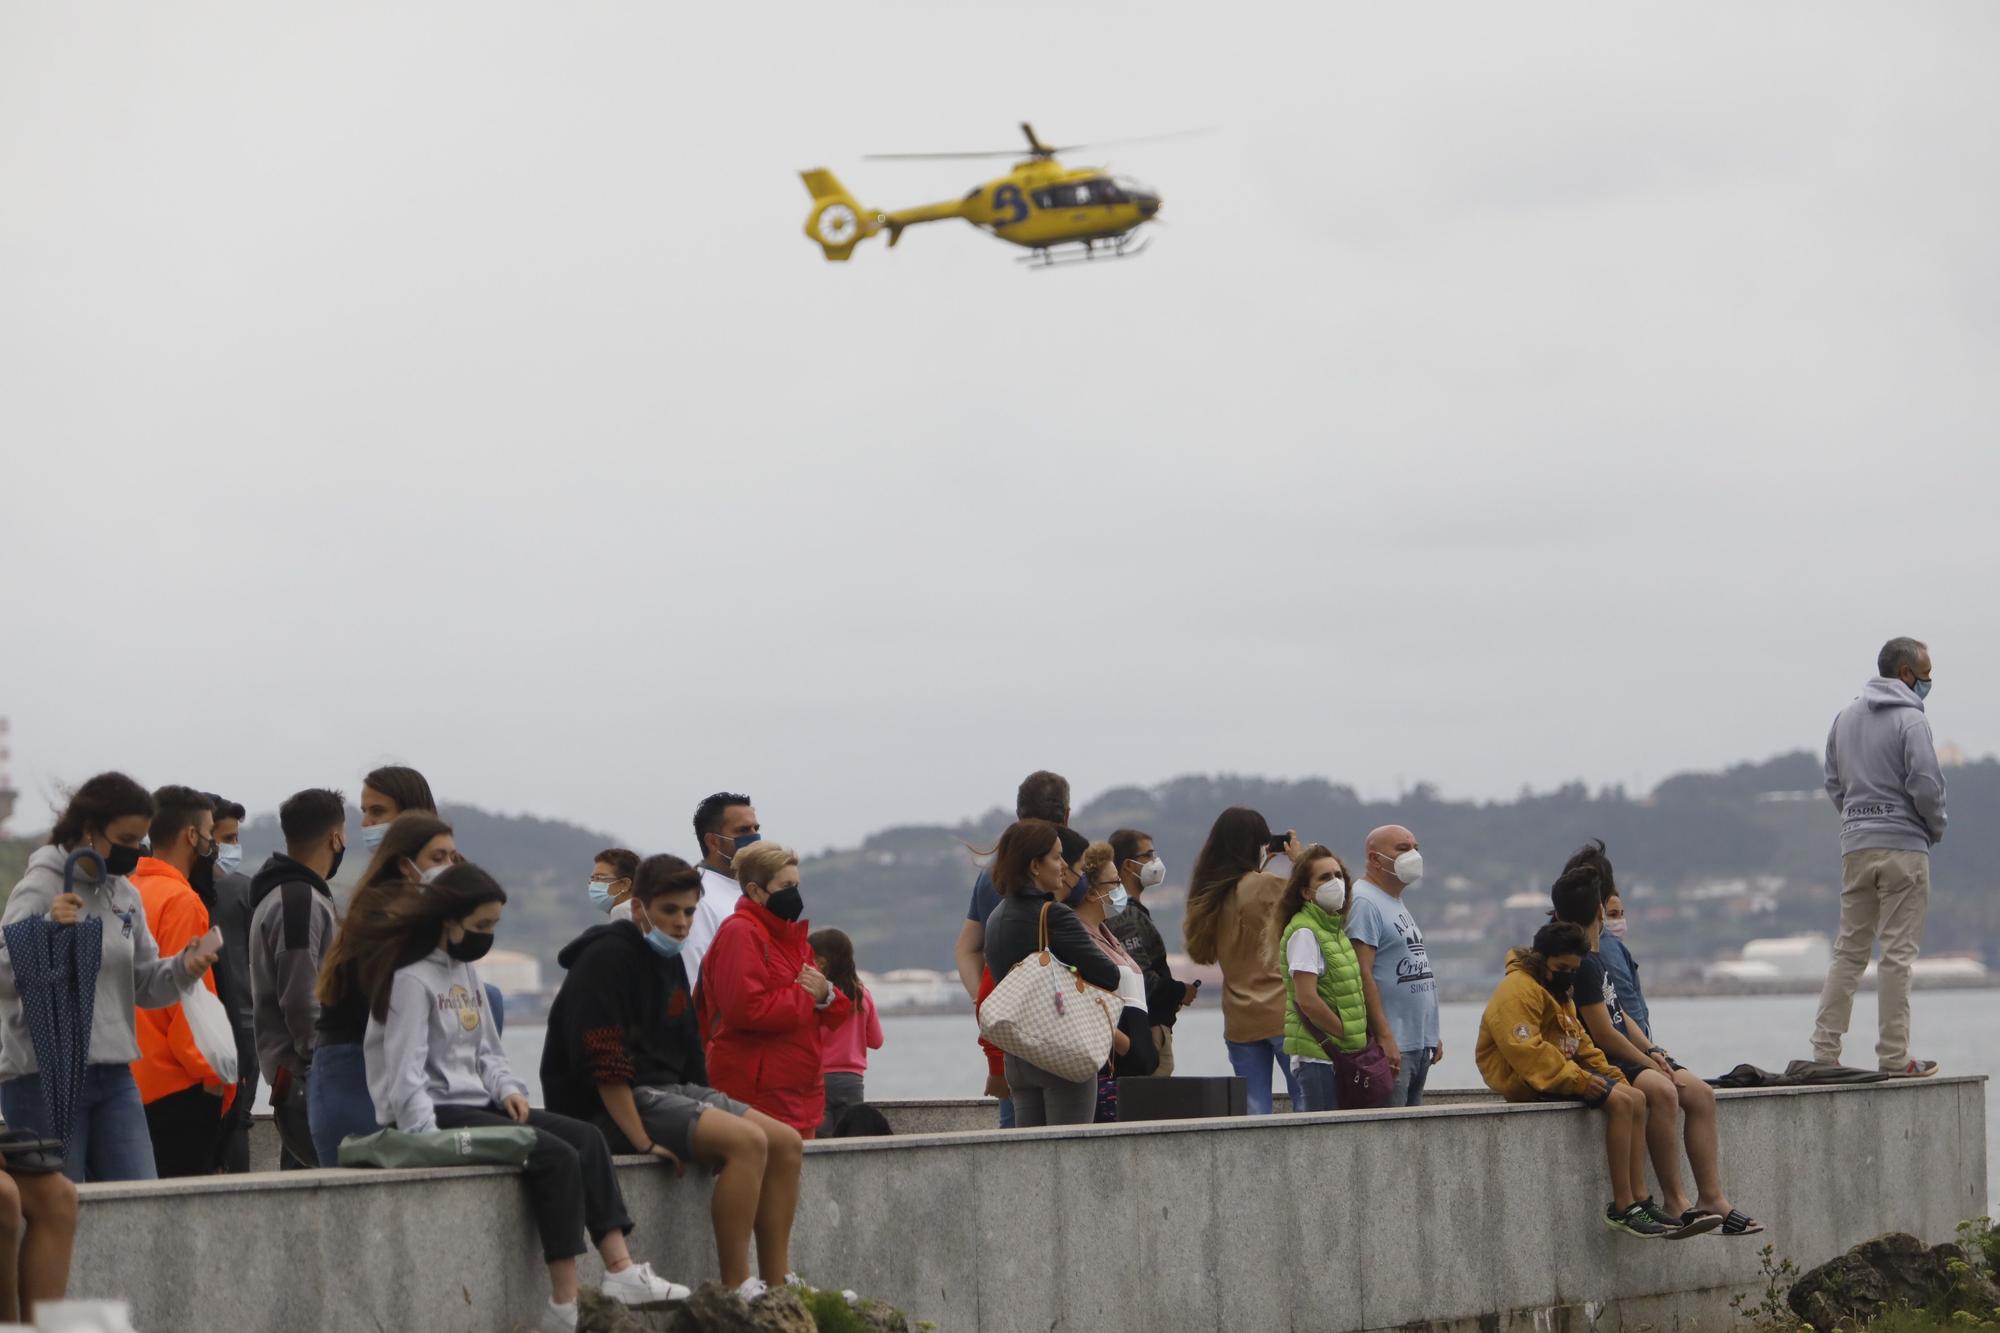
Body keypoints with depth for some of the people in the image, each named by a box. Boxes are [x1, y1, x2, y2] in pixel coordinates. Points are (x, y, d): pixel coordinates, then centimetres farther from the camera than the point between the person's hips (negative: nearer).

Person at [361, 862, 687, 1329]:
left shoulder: (467, 971, 16)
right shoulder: (412, 978, -12)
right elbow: (406, 1075, -18)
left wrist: (508, 1089, 1)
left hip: (474, 1104, 9)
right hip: (436, 1112, -9)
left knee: (587, 1138, -7)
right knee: (557, 1156, -23)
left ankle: (622, 1271, -17)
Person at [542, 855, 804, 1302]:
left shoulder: (669, 962, 16)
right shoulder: (608, 958, -13)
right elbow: (602, 1061, -21)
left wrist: (708, 1108, 7)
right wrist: (642, 1142, -24)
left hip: (670, 1090, 10)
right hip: (611, 1108, -10)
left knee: (787, 1143, -3)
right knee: (747, 1141, -26)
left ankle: (778, 1285, -1)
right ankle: (737, 1292, -24)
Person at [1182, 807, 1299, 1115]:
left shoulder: (1207, 894, 7)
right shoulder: (1267, 886, -11)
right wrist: (1300, 860, 13)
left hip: (1239, 1020, 6)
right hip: (1281, 1014, -6)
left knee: (1254, 1113, 6)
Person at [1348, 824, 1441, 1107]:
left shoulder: (1397, 903, 21)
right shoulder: (1364, 902, -11)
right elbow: (1362, 973, -19)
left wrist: (1432, 1035, 22)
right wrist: (1384, 1037, -24)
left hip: (1419, 1044, 10)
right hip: (1392, 1046, -10)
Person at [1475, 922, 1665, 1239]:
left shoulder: (1557, 991, 21)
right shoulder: (1518, 992, -15)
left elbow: (1579, 1040, 25)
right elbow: (1527, 1051, -26)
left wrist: (1607, 1073, 9)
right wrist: (1576, 1080, -28)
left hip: (1561, 1072, 11)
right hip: (1530, 1082, -11)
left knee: (1635, 1098, 2)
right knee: (1620, 1102, -23)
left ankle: (1639, 1199, -2)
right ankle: (1621, 1207, -23)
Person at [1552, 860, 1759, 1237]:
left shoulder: (1592, 958, 18)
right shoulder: (1582, 963, -16)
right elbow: (1603, 1034, -18)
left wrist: (1653, 1051, 3)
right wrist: (1649, 1063, -7)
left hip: (1625, 1060, 11)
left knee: (1700, 1094, -1)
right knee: (1662, 1090, -34)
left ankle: (1712, 1198, -3)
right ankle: (1674, 1202, -32)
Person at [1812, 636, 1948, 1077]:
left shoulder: (1845, 718, 13)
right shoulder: (1910, 720, -9)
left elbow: (1833, 782, 15)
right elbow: (1926, 784, -15)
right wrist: (1937, 827, 2)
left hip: (1855, 846, 6)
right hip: (1903, 846, -6)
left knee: (1849, 950, 9)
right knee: (1898, 952, -4)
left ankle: (1825, 1049, 4)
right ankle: (1894, 1055, -4)